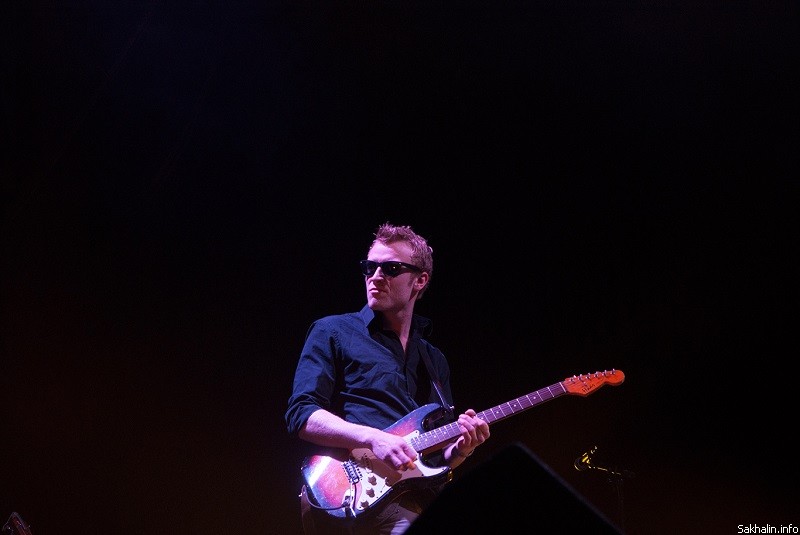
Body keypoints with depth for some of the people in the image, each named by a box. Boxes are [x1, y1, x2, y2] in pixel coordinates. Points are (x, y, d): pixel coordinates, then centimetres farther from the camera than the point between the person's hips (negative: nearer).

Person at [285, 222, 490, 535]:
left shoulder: (434, 361, 23)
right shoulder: (333, 333, 8)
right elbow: (300, 414, -4)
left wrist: (460, 448, 1)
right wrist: (373, 439, -17)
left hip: (419, 500, 7)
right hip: (354, 497, -6)